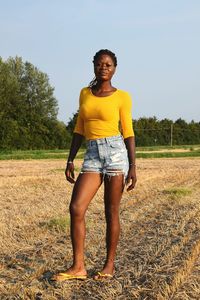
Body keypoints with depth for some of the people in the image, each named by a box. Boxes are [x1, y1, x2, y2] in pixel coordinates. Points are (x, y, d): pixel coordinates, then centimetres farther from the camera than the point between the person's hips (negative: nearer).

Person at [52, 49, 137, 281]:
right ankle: (78, 267, -1)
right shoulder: (85, 93, 15)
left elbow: (128, 132, 2)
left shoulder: (122, 96, 3)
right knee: (76, 208, -10)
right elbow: (79, 129, 16)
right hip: (92, 157, 4)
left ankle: (109, 265, 16)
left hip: (115, 152, -3)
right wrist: (70, 160, 10)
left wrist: (133, 166, -4)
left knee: (111, 212, 2)